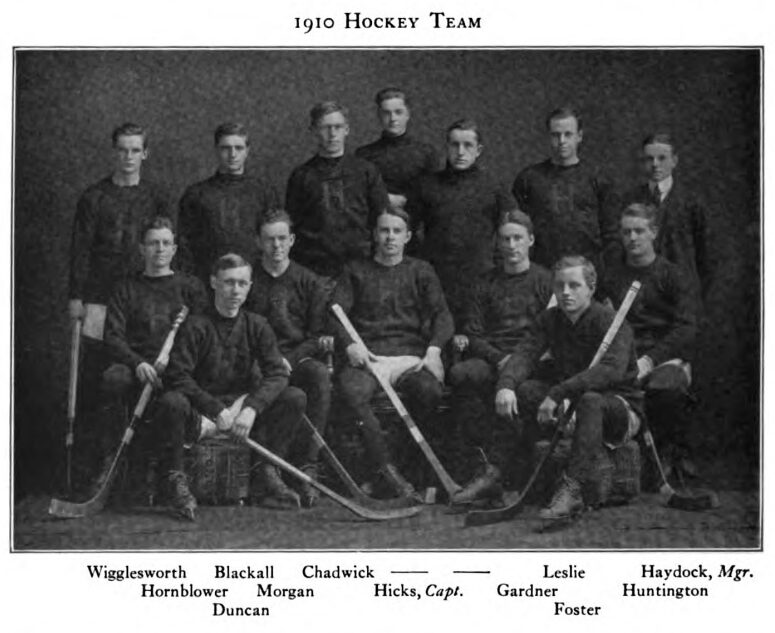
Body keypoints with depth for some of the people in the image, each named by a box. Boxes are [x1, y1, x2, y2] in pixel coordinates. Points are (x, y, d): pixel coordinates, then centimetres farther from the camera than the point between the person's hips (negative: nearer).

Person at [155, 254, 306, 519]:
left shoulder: (256, 325, 4)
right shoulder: (195, 326, -8)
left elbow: (277, 373, -5)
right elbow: (178, 376, -15)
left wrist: (251, 409, -22)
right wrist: (217, 409, -23)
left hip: (244, 406, 4)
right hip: (200, 411, -4)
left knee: (295, 398, -15)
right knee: (171, 403, -37)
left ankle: (266, 475, -6)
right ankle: (177, 481, -18)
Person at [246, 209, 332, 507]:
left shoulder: (310, 282, 13)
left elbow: (318, 335, 7)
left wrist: (290, 359, -11)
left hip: (298, 358, 1)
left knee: (320, 374, -34)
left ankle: (309, 467, -35)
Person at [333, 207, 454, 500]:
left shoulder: (421, 271, 18)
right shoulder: (355, 271, 18)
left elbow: (441, 313, 8)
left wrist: (434, 349, -12)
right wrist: (349, 344, -14)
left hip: (411, 354, 0)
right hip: (367, 354, 0)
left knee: (431, 389, -34)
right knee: (350, 390, -34)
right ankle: (388, 469, -30)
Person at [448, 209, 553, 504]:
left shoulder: (545, 280, 10)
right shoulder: (487, 283, 20)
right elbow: (473, 334, 12)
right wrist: (498, 358, -8)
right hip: (491, 359, 3)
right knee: (459, 373, -31)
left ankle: (493, 471, -35)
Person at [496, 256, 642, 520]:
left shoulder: (610, 322, -19)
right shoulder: (551, 319, 1)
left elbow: (612, 369, -36)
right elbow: (526, 352, -11)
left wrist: (558, 393, -41)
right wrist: (506, 384, -34)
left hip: (623, 408, -6)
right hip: (570, 402, 6)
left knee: (590, 400, -38)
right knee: (523, 390, -13)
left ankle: (573, 490, -45)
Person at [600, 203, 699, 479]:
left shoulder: (675, 277, 9)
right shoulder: (611, 278, 20)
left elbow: (686, 329, -4)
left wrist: (649, 360, -18)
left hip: (667, 358, -2)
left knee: (666, 387, -38)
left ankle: (680, 453, -13)